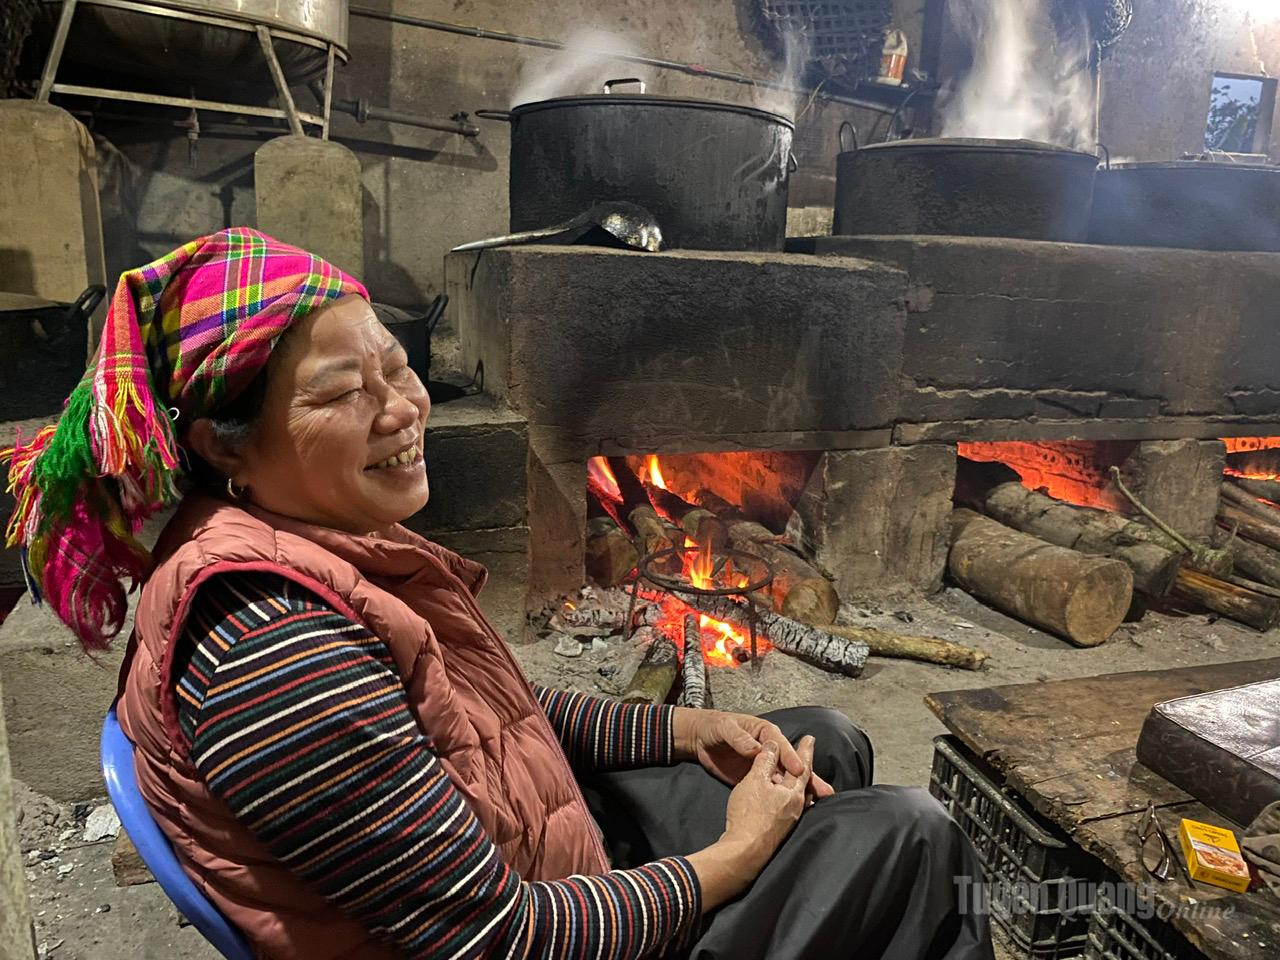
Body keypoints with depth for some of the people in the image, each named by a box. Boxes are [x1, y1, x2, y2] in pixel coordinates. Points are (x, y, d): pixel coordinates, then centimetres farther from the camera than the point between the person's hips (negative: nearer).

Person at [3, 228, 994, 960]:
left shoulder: (335, 539, -4)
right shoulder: (271, 643, -33)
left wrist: (683, 729, -1)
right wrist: (732, 859, -15)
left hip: (526, 848, 8)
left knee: (829, 745, 15)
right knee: (905, 832, -3)